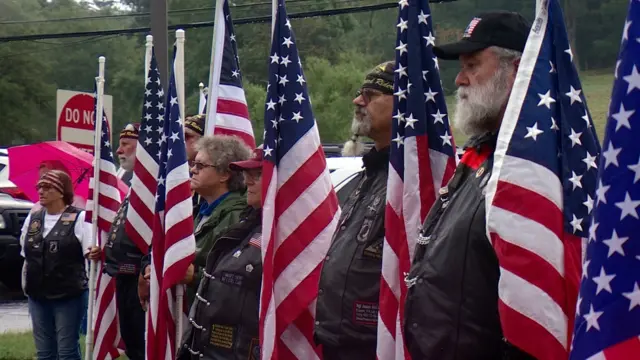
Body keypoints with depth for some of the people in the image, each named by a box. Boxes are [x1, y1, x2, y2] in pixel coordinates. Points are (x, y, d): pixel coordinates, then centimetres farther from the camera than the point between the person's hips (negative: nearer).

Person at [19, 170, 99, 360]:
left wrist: (95, 253, -31)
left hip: (68, 295, -5)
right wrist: (27, 284, 17)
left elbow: (91, 253, -10)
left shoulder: (79, 218, -5)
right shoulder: (32, 219, 12)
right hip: (37, 295, 5)